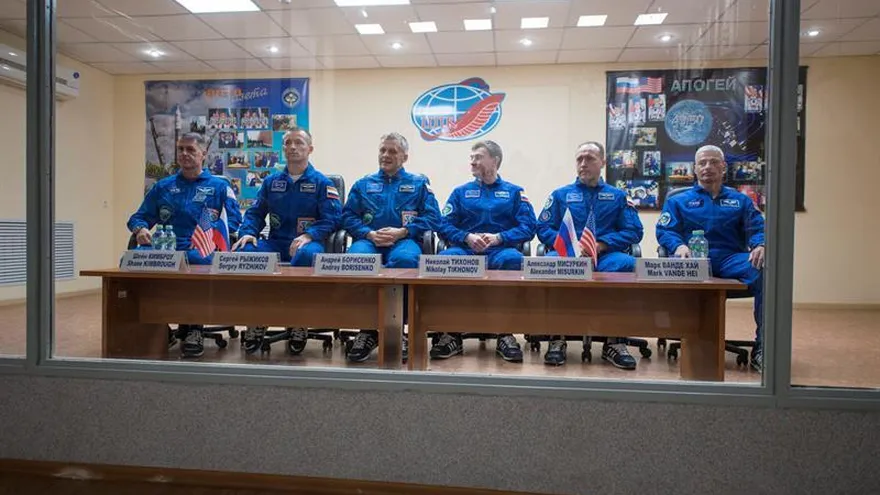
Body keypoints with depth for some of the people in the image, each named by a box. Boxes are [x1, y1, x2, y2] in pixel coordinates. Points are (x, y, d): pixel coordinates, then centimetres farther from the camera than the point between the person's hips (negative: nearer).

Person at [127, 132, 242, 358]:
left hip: (201, 249, -3)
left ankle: (194, 329, -23)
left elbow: (234, 219, 4)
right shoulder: (163, 187, 27)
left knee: (197, 259, -40)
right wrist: (140, 229, 1)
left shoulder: (219, 186, 16)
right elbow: (139, 217, 26)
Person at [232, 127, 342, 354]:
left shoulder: (322, 182, 6)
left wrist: (309, 235, -21)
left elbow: (332, 217, -5)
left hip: (305, 243, -4)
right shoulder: (271, 181, 20)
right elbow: (255, 213, 18)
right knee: (244, 251, -27)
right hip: (276, 243, 4)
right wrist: (248, 232, -5)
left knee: (307, 255, -40)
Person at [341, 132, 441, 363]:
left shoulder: (419, 183, 20)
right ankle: (367, 328, -27)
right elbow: (348, 216, 14)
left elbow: (433, 217, 6)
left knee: (406, 259, -40)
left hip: (403, 240, -1)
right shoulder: (363, 184, 26)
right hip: (369, 240, 2)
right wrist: (369, 233, -6)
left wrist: (402, 232, -8)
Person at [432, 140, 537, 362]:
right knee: (445, 258, -33)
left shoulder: (514, 192, 17)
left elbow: (528, 227, 3)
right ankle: (451, 332, -26)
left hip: (500, 250, -1)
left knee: (513, 259, -37)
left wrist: (498, 238, -13)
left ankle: (505, 333, -26)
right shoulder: (461, 192, 21)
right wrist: (467, 237, -10)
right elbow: (445, 226, 9)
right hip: (465, 249, 1)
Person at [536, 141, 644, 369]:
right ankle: (557, 339, -29)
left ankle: (615, 341, -27)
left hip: (606, 256, 0)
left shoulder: (617, 196, 20)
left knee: (628, 264, -35)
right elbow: (543, 228, 10)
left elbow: (634, 231, 8)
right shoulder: (561, 194, 21)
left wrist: (601, 244, -10)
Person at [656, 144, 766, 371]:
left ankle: (761, 348, -23)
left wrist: (760, 246, -13)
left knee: (765, 271, -32)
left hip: (731, 259, 2)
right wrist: (679, 245, -15)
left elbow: (757, 229, 13)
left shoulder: (740, 200, 27)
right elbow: (665, 231, 9)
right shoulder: (678, 201, 23)